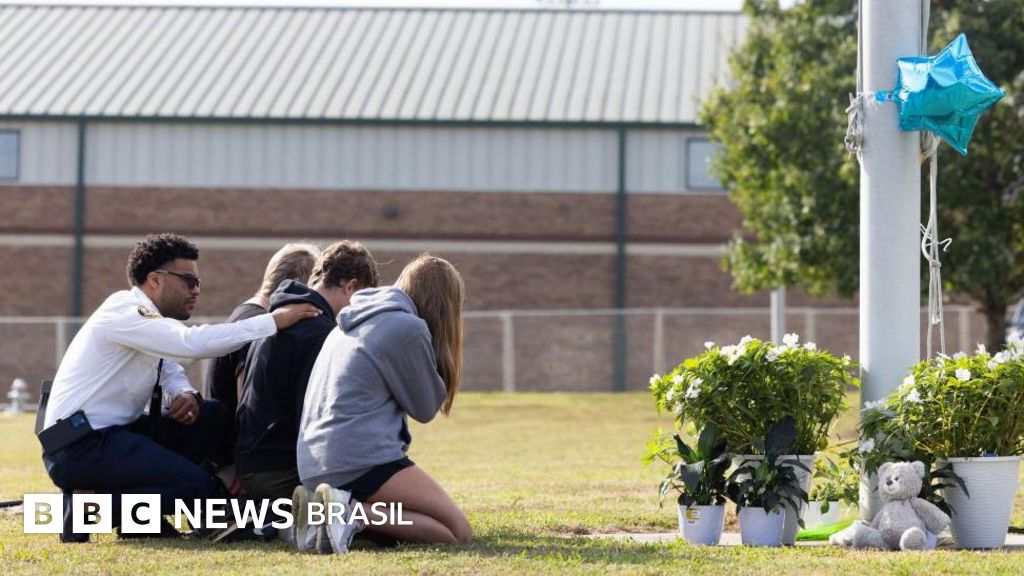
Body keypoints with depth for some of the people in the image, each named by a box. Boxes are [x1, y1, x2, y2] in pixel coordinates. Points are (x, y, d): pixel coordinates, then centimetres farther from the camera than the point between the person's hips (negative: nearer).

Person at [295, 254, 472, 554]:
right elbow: (425, 407, 3)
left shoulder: (351, 324, 21)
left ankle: (320, 507, -2)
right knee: (457, 533, -5)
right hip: (362, 461, -9)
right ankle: (351, 510, -21)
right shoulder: (408, 327, -6)